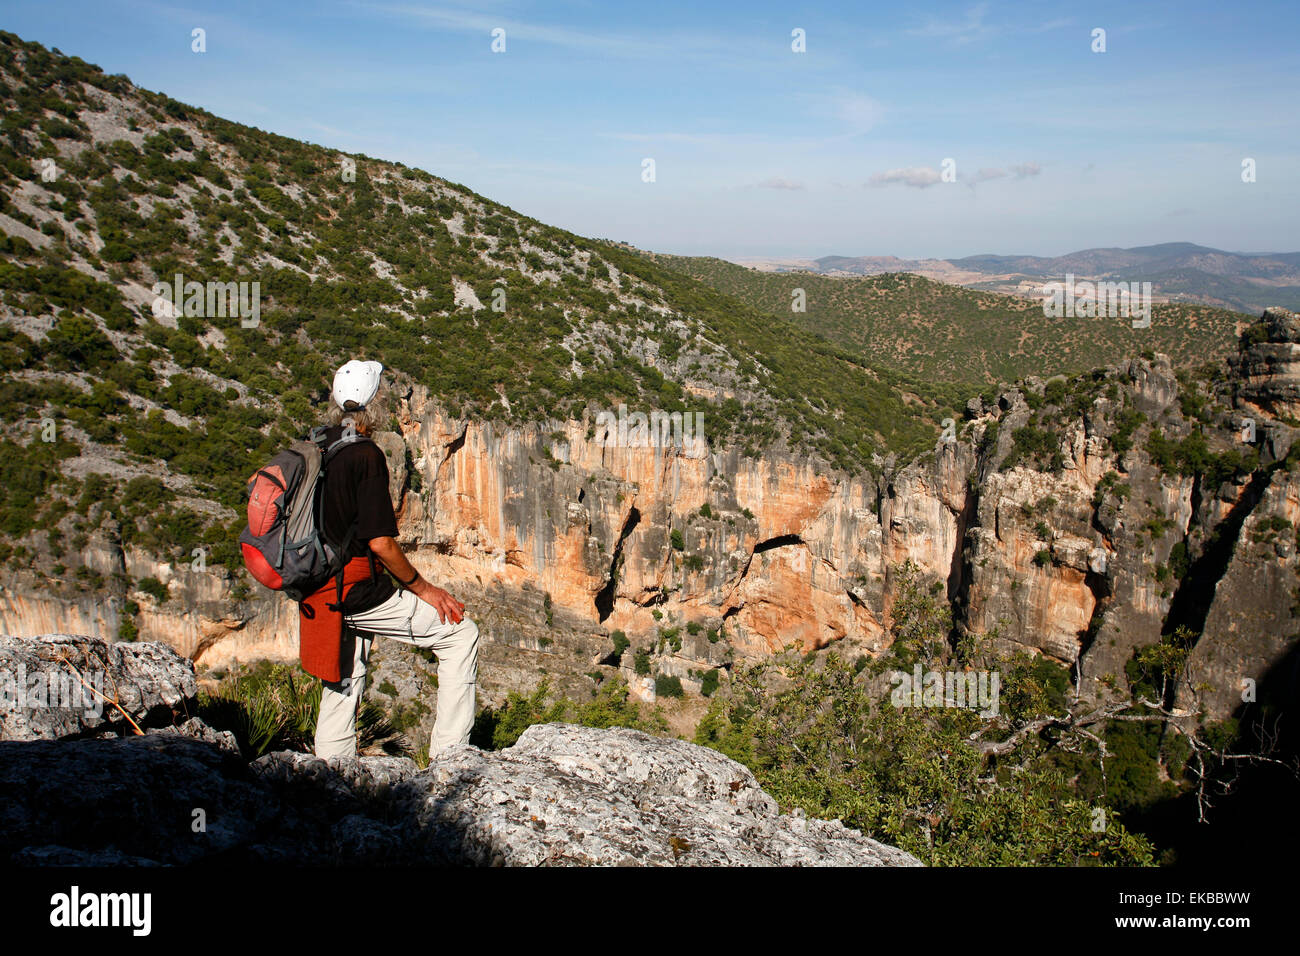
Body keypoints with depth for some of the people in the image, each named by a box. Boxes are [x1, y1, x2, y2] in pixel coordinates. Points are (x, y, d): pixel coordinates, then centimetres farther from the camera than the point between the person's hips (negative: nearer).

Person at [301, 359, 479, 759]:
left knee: (340, 689, 18)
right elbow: (380, 542, -21)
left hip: (321, 593, 9)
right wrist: (422, 588, -8)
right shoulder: (365, 455, -17)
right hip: (360, 590, -9)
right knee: (461, 634, 1)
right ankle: (448, 756, 2)